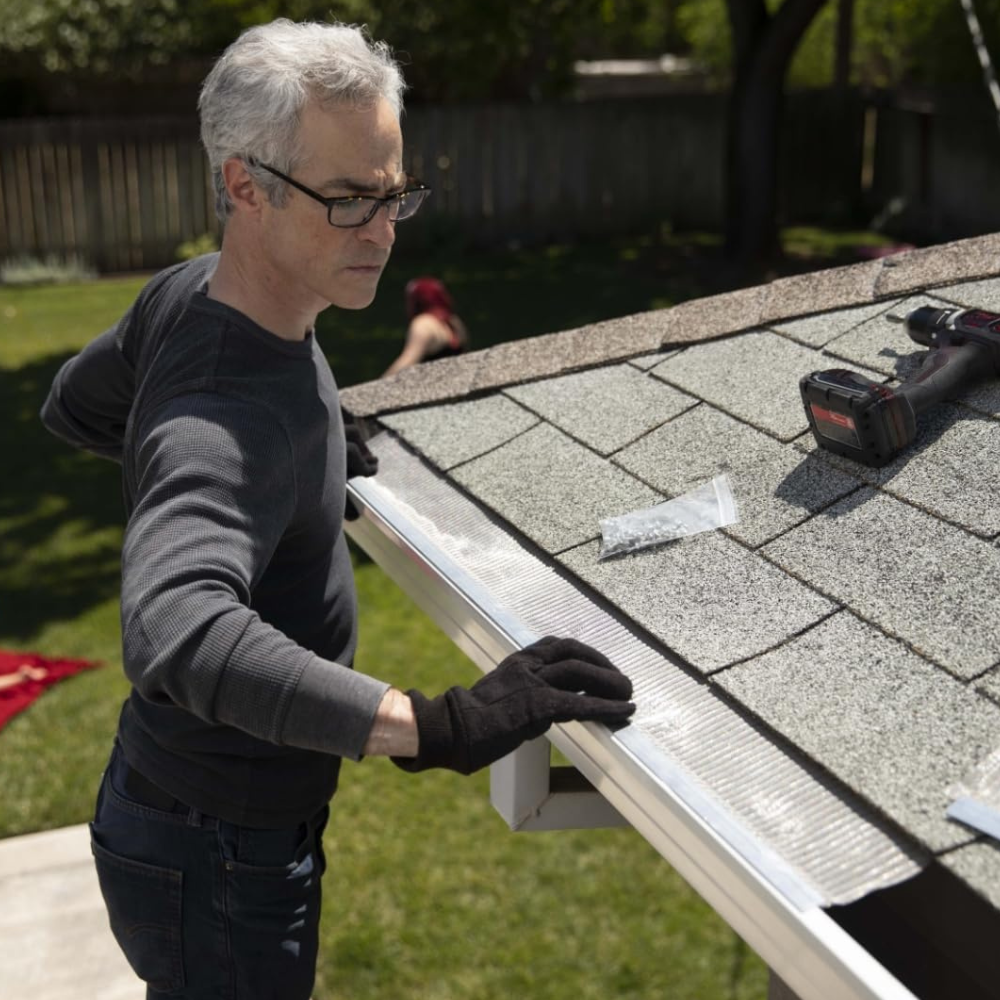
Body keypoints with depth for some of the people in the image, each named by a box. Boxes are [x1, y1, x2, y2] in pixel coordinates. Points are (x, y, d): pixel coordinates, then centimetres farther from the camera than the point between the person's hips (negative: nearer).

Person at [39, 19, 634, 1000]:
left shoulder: (185, 292, -5)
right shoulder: (233, 419, -34)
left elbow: (73, 407, 12)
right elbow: (181, 630, -51)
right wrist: (437, 727, -54)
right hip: (218, 869, -9)